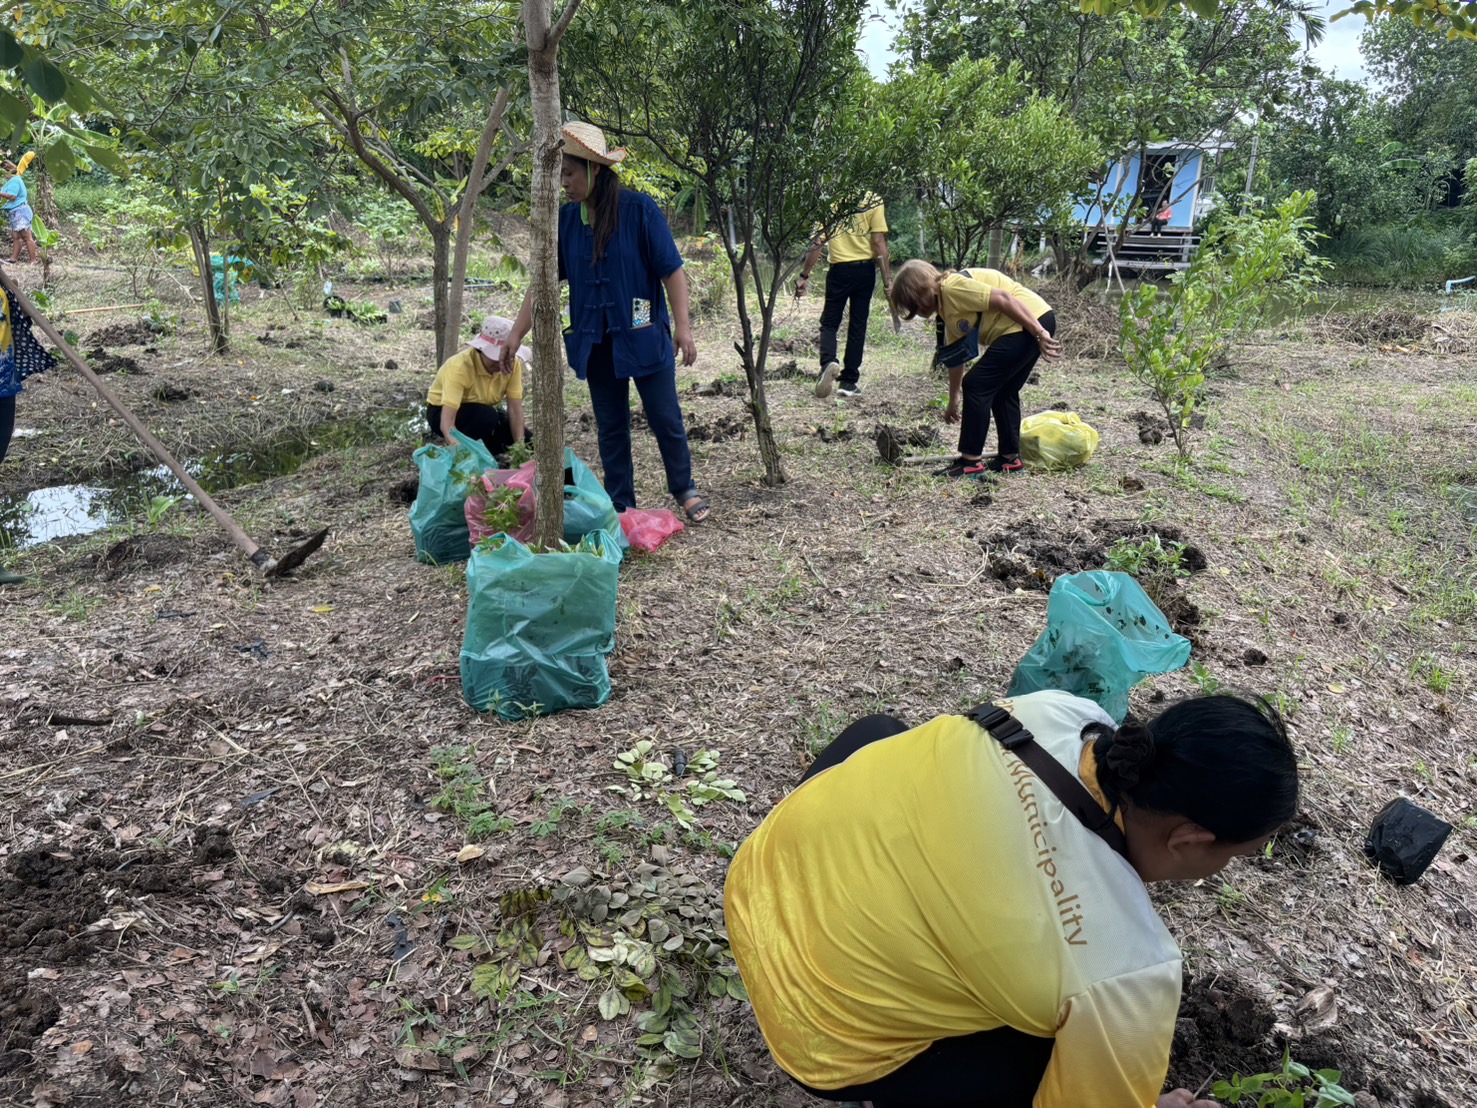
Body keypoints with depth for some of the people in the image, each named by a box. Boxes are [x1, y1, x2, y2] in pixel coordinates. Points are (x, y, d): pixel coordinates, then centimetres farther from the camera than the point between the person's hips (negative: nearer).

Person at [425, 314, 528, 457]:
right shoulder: (460, 367, -35)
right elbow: (446, 422, -41)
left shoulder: (513, 363, -21)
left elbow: (515, 408, -20)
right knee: (486, 416, -35)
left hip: (482, 412, 5)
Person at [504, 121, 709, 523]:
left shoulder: (640, 210, -11)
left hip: (644, 336, -4)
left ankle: (685, 490, 28)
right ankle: (621, 505, 23)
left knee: (665, 418, 5)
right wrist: (516, 335, 1)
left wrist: (682, 326, -15)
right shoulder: (565, 219, 1)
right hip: (595, 341, 4)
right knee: (610, 426, 10)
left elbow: (672, 271, -10)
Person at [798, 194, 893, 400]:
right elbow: (879, 243, -6)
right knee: (858, 325, 8)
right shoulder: (873, 202, -3)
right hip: (865, 269, 1)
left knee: (829, 322, 10)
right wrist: (887, 280, -3)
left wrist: (805, 275, 3)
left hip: (840, 270, 0)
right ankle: (849, 381, 10)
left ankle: (828, 362, -19)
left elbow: (818, 243, -3)